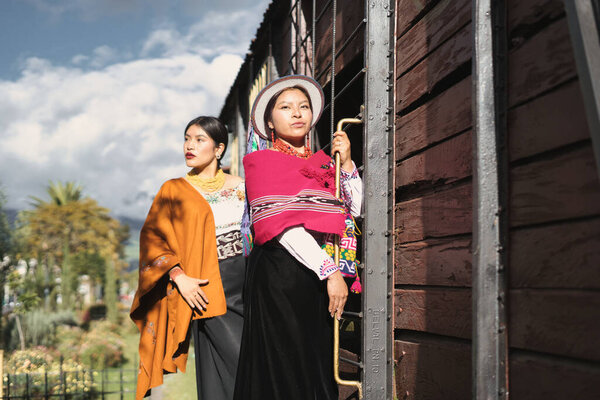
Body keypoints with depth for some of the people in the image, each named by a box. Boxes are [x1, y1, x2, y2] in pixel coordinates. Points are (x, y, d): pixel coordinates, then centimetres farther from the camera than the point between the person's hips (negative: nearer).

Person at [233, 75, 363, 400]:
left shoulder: (322, 163, 18)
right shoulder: (262, 161, 2)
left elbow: (357, 211, 10)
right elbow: (281, 225, -12)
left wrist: (346, 164, 2)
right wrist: (329, 271, -18)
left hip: (320, 277, 5)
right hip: (279, 274, -5)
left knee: (319, 367, 8)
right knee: (284, 371, -3)